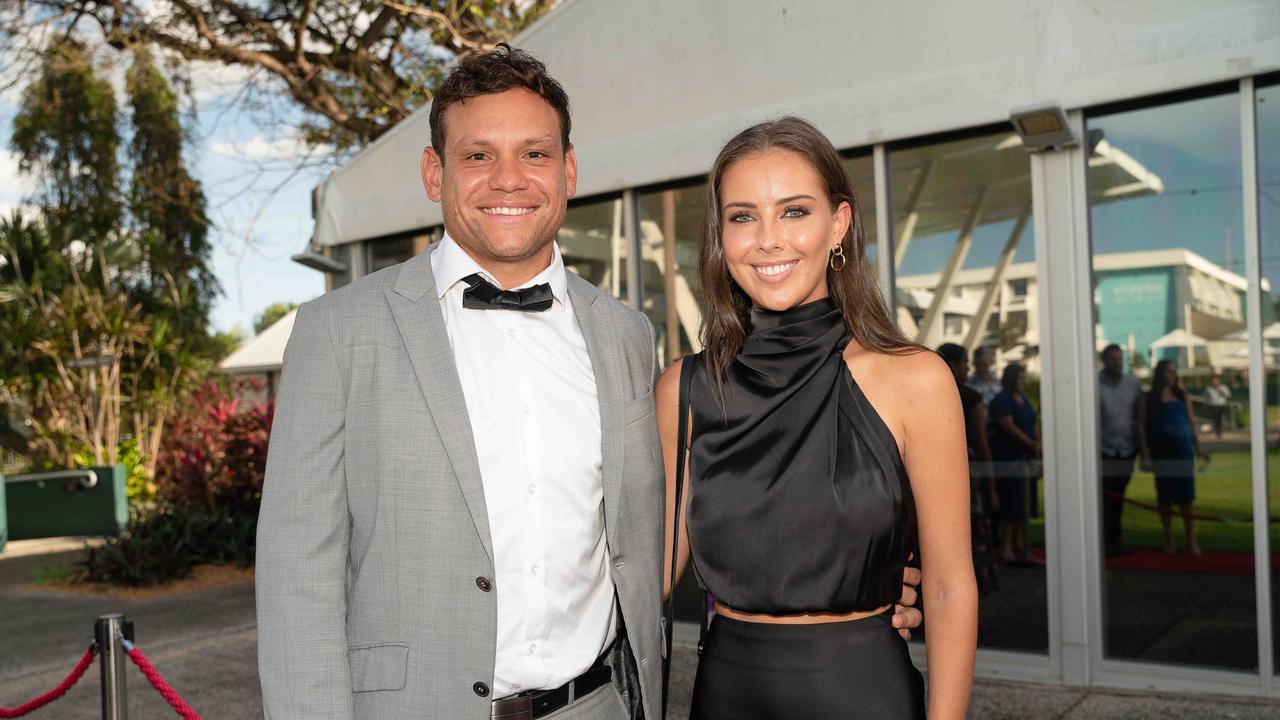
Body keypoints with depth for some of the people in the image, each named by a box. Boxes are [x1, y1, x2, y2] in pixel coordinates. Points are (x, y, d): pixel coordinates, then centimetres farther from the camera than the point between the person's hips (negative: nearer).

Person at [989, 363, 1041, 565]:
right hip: (1008, 458, -9)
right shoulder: (1002, 400, -8)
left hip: (1025, 458, 9)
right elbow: (1008, 426, -17)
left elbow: (1032, 426, 18)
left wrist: (1039, 441, 0)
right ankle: (1005, 549, -3)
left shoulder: (1024, 400, 18)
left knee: (1023, 505, 9)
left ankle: (1020, 547, 14)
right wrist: (1029, 442, -16)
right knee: (1012, 503, -8)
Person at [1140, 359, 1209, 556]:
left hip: (1183, 451, 1)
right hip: (1161, 453, -1)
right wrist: (1145, 453, -9)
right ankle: (1168, 539, 13)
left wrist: (1198, 447, 4)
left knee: (1186, 495, -1)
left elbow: (1191, 422, 10)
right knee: (1164, 496, 4)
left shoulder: (1182, 396, 9)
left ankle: (1191, 539, 5)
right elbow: (1143, 426, -1)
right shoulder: (1150, 398, 3)